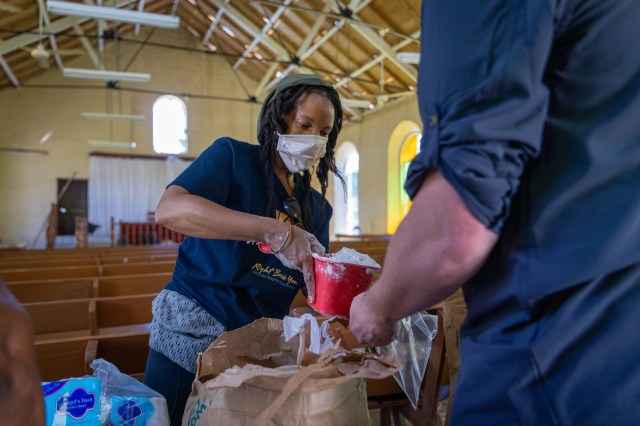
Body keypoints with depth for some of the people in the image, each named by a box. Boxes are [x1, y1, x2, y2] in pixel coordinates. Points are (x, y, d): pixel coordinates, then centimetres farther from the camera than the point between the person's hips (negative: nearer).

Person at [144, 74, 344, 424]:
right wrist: (275, 231, -34)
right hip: (193, 330, -4)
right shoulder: (233, 156, -9)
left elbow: (317, 287, 5)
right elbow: (169, 210, -28)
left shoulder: (316, 205, 7)